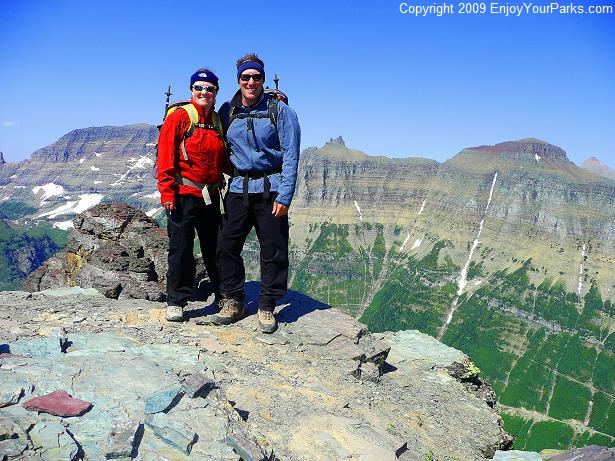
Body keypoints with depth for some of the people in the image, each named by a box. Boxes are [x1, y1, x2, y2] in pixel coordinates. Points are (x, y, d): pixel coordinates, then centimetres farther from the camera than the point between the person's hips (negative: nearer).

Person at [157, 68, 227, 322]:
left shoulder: (218, 121, 13)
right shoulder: (179, 117, -4)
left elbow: (222, 160, 20)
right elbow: (165, 157, -9)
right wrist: (167, 191, -15)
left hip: (211, 196, 5)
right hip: (183, 195, -5)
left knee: (214, 247, 14)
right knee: (181, 248, 1)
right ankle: (176, 301, 13)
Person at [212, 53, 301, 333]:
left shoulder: (279, 110, -2)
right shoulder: (227, 111, 9)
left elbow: (291, 155, -6)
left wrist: (284, 196, -13)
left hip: (270, 188, -3)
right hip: (238, 188, 4)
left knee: (273, 251, 1)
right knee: (226, 245, 3)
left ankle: (266, 308, 15)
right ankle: (233, 302, 19)